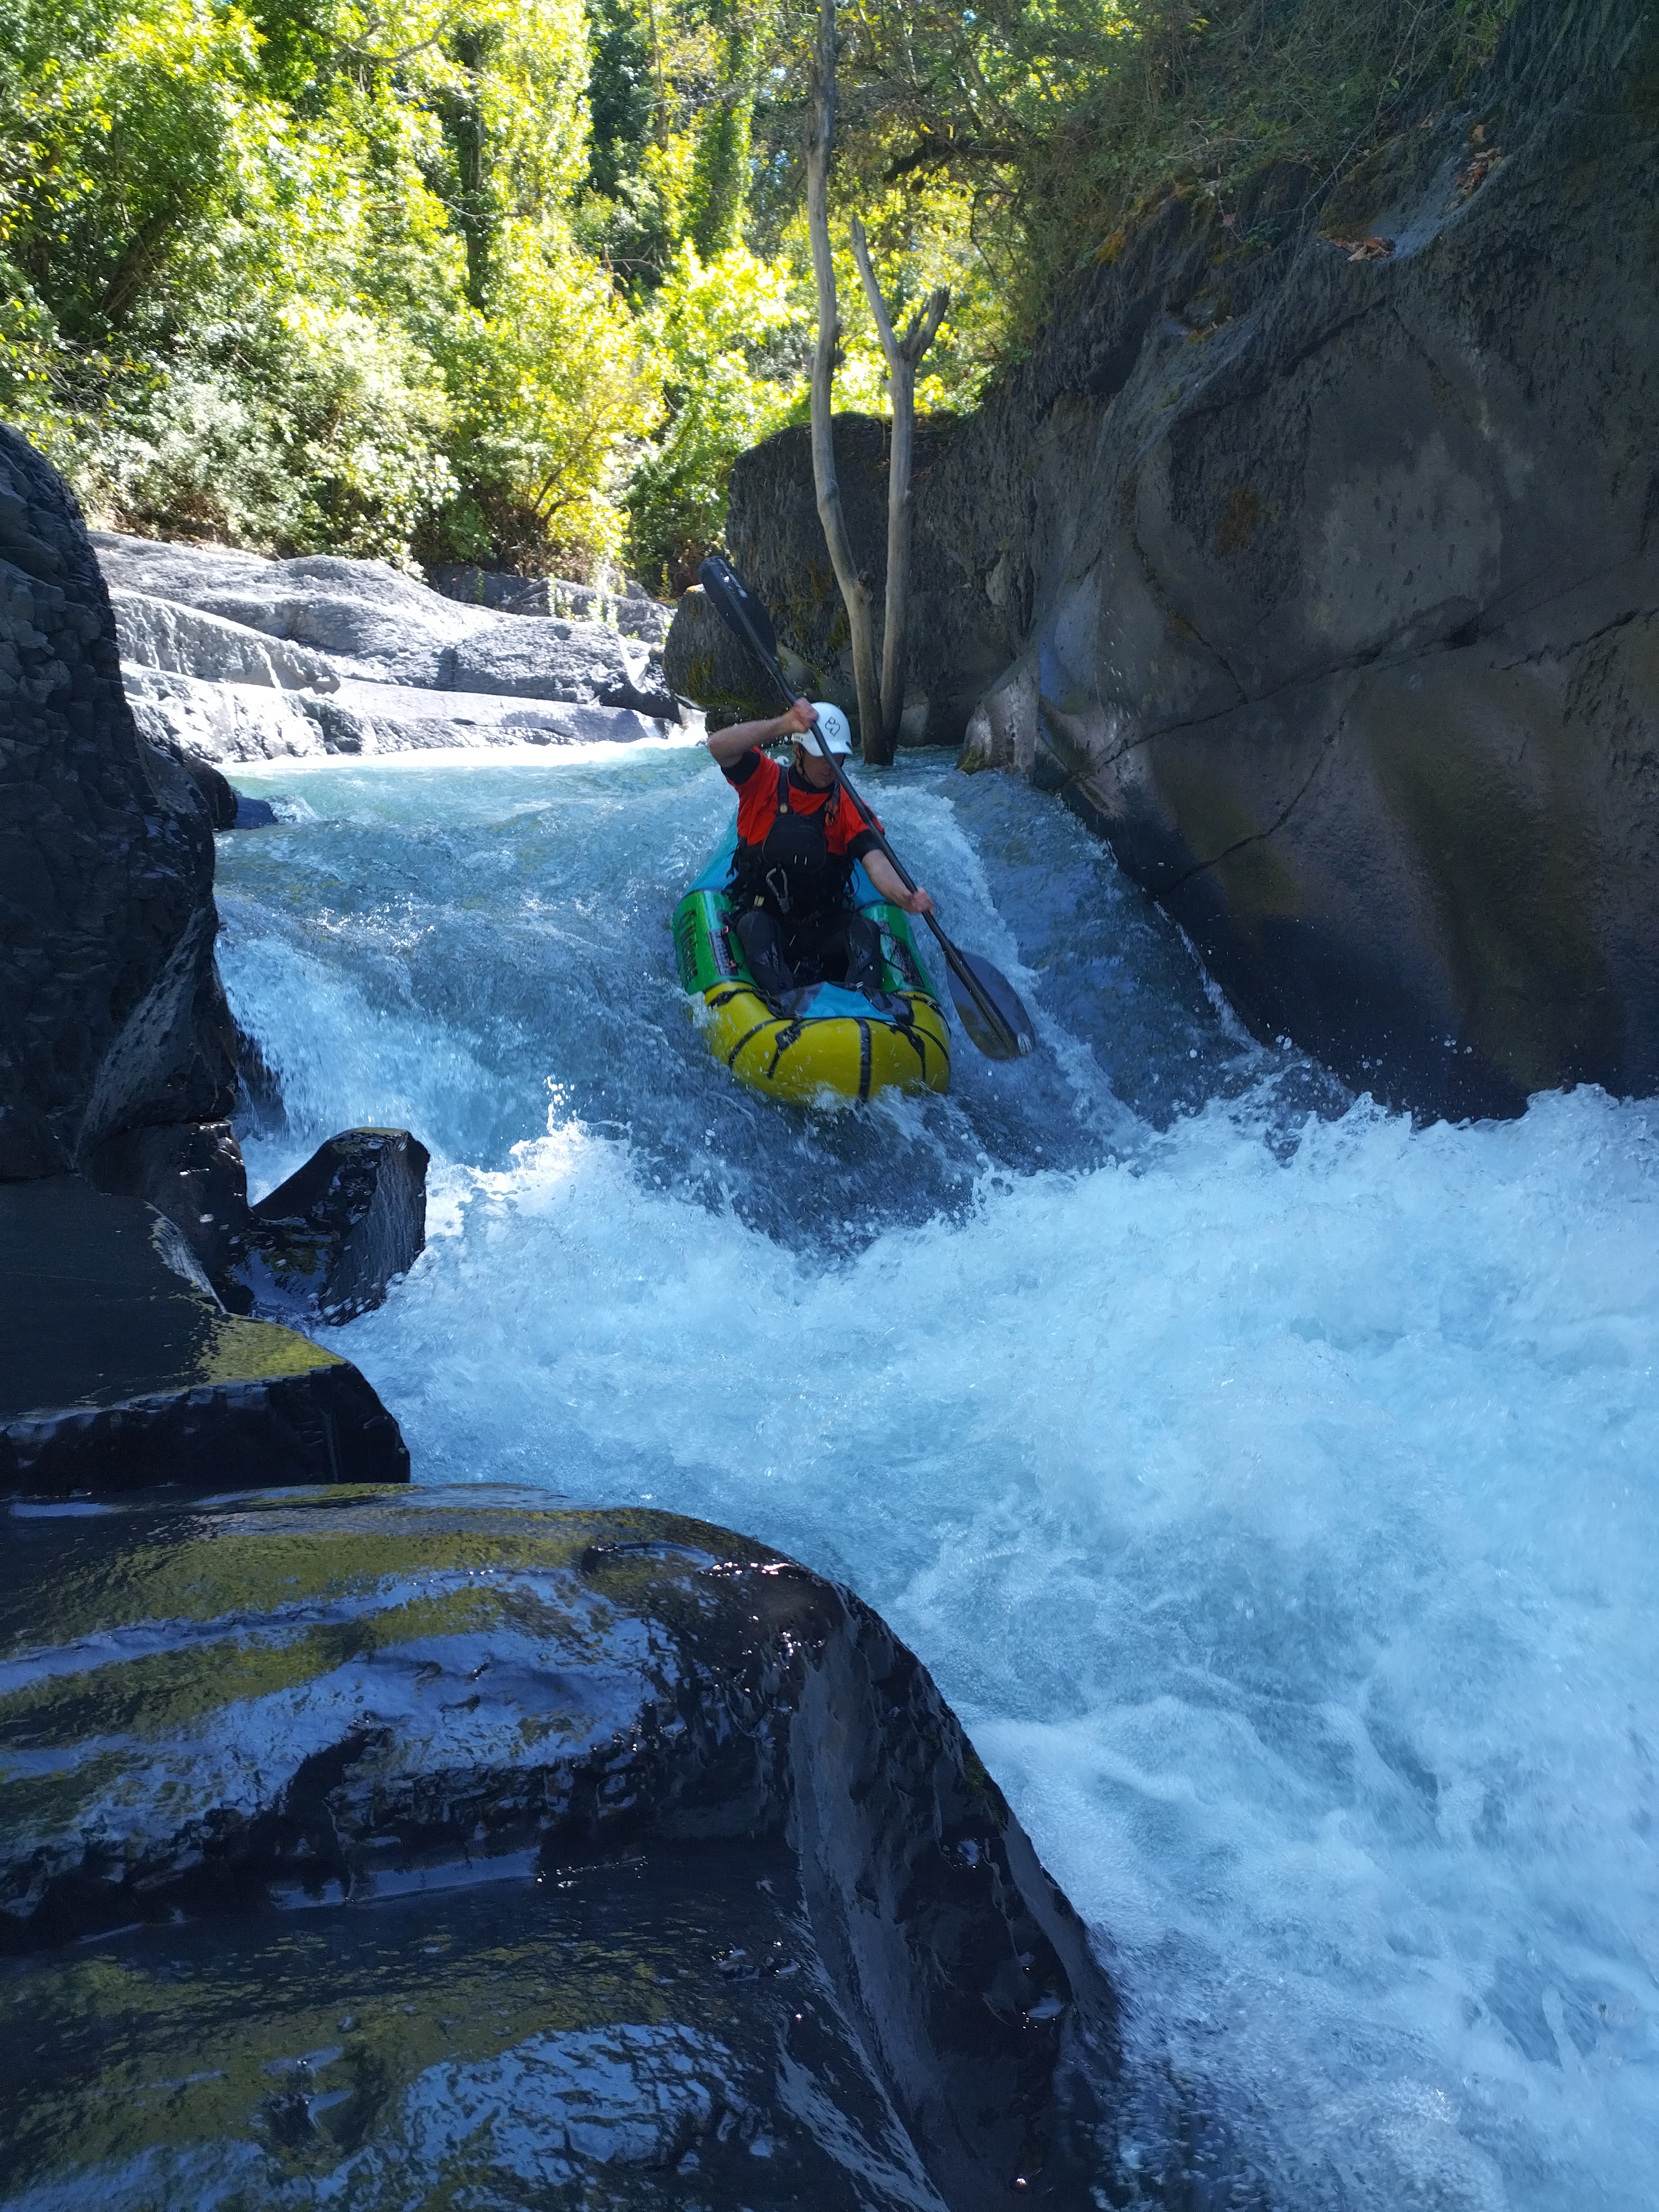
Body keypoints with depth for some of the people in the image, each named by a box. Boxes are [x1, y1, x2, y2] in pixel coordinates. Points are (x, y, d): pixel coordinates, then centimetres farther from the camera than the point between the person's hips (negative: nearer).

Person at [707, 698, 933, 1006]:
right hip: (763, 916, -1)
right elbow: (718, 746, -18)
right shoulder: (765, 781, 1)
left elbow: (876, 862, -13)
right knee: (754, 926, -33)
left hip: (824, 928, 2)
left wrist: (905, 897, -37)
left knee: (865, 929, -27)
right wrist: (783, 725, -33)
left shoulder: (848, 807, 3)